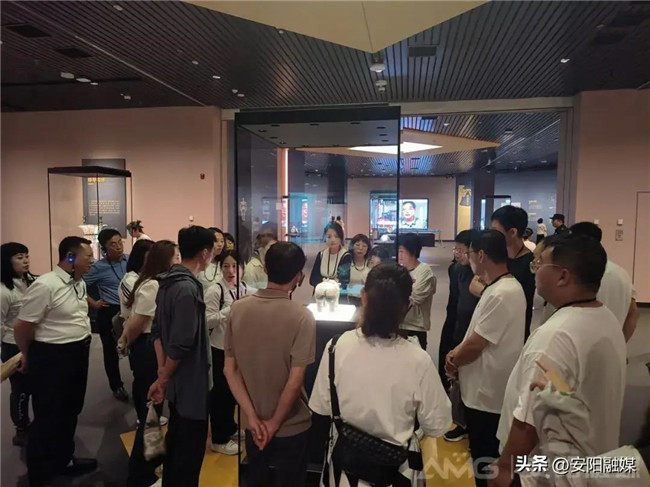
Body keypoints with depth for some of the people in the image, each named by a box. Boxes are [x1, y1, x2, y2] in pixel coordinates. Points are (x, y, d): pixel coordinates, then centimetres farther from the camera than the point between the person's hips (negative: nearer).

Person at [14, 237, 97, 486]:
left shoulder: (80, 283, 4)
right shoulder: (45, 286, -21)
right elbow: (22, 327, -15)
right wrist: (29, 356, 2)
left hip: (78, 354, 8)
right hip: (52, 357, -8)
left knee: (70, 412, 22)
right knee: (48, 418, 9)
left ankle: (64, 460, 42)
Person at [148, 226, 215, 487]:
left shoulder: (168, 282, 5)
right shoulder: (188, 288, -24)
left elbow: (158, 330, 9)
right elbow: (181, 344, -25)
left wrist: (162, 372, 8)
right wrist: (162, 380, -10)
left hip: (178, 380, 9)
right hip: (191, 381, -9)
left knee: (176, 440, 24)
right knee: (190, 448, 6)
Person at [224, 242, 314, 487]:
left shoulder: (238, 309, -10)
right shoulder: (302, 317, -23)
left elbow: (230, 370, -7)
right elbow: (295, 381, -22)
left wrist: (252, 417, -6)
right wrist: (275, 423, -9)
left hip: (252, 423, 4)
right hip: (290, 425, -3)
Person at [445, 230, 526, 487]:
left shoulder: (501, 294, -26)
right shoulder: (504, 287, 7)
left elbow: (475, 345, -23)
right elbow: (476, 334, 12)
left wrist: (452, 362, -5)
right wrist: (457, 354, -2)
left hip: (487, 393, -10)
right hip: (484, 388, 10)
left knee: (485, 462, 7)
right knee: (484, 456, 24)